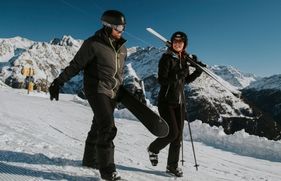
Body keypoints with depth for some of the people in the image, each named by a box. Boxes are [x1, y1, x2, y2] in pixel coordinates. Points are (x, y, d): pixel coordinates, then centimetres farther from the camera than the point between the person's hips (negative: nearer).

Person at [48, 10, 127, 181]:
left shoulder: (122, 48, 10)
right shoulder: (93, 44, -10)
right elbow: (75, 66, -7)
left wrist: (121, 90, 24)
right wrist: (58, 83, -8)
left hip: (113, 93, 7)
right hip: (97, 90, -7)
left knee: (99, 126, 14)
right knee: (108, 128, -15)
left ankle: (90, 159, 30)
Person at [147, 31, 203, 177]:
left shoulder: (185, 59, 8)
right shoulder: (166, 58, -10)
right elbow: (161, 80, -18)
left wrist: (198, 71, 2)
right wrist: (178, 74, -30)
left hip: (180, 101, 6)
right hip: (166, 101, -6)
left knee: (178, 135, 7)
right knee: (172, 133, -9)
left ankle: (172, 166, 22)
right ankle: (153, 149, 20)